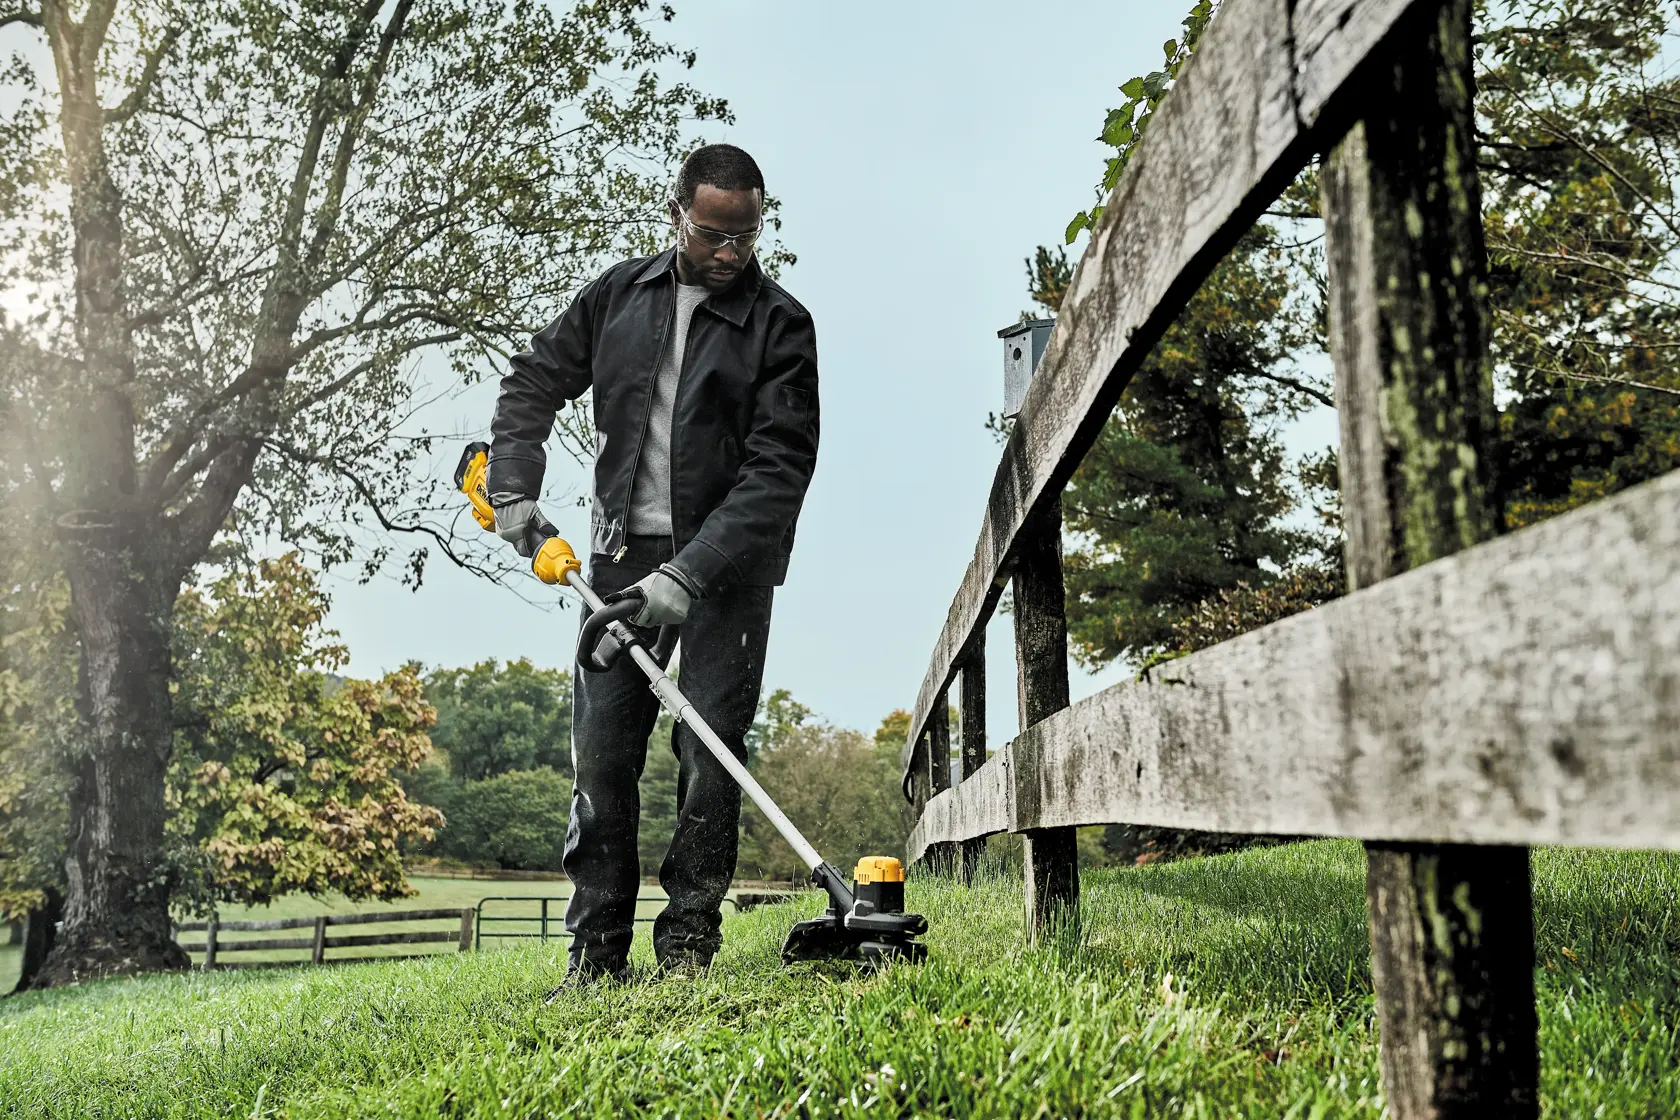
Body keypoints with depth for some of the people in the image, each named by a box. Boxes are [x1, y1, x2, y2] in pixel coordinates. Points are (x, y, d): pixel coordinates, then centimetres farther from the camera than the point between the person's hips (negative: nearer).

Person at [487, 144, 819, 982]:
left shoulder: (781, 325, -6)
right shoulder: (620, 294, 7)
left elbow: (780, 468, -14)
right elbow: (534, 381, 17)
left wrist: (690, 573, -23)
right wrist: (512, 487, 1)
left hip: (727, 567, -3)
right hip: (622, 556, 3)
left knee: (709, 756, -5)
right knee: (601, 753, 1)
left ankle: (688, 940, 6)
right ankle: (596, 950, 9)